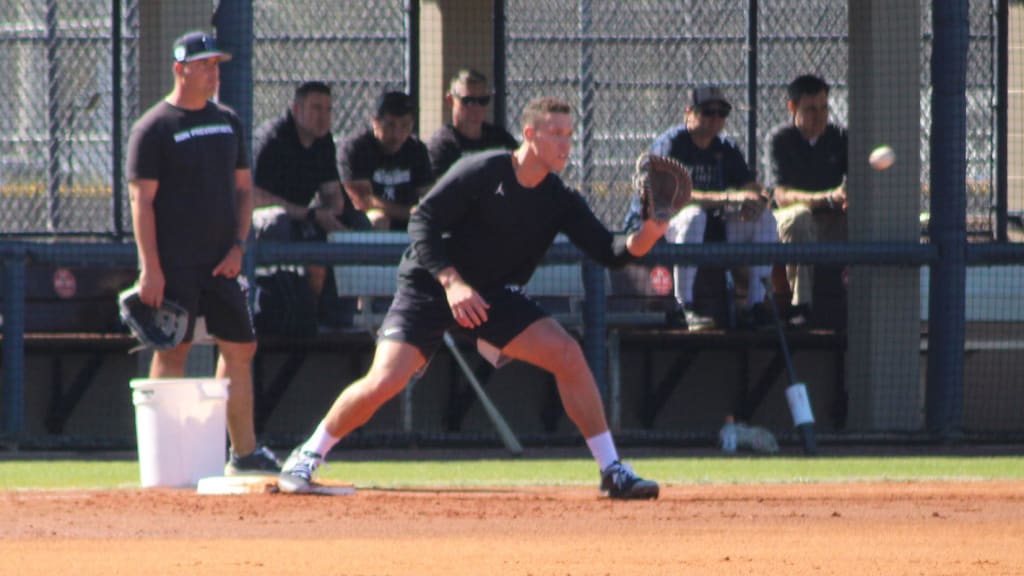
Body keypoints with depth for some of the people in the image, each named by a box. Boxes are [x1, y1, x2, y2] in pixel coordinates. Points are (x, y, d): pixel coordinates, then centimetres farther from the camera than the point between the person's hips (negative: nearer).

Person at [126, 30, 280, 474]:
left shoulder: (227, 121, 13)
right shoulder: (154, 128, -7)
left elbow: (243, 188, 18)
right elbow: (142, 200, -11)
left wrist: (238, 245, 4)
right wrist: (150, 267, -17)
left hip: (221, 263, 7)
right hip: (174, 265, -7)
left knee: (240, 348, 7)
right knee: (172, 352, -5)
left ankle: (244, 452, 14)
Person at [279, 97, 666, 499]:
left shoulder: (560, 201, -2)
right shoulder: (483, 172, -16)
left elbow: (609, 252, -6)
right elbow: (423, 221, -17)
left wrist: (648, 234, -27)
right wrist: (452, 281, -28)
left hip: (492, 295, 5)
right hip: (429, 285, -5)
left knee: (568, 355, -13)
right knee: (384, 382, -21)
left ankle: (612, 471, -4)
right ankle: (306, 458, 1)